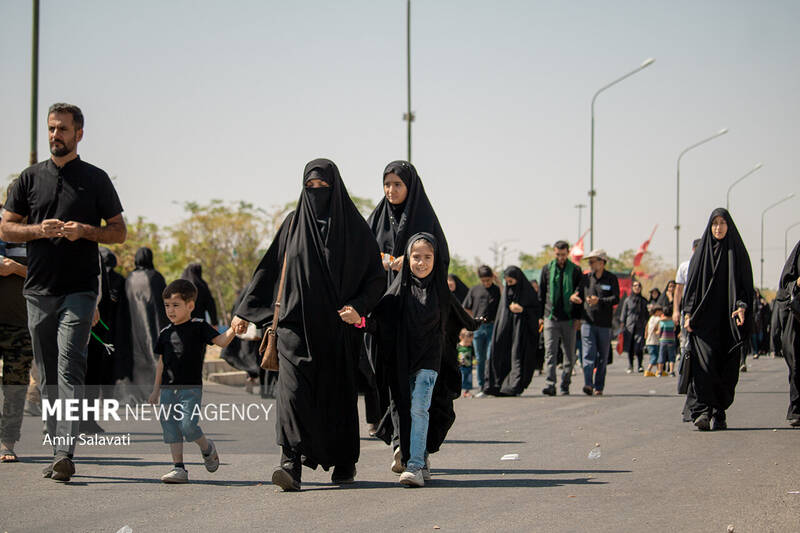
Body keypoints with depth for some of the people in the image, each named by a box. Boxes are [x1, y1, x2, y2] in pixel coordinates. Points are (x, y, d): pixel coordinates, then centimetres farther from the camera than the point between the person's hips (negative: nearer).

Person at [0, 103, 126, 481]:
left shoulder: (95, 179, 6)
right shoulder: (30, 178, 12)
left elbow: (119, 232, 7)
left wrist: (84, 231, -12)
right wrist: (39, 230, -9)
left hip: (79, 290, -4)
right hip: (39, 290, 4)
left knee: (69, 368, -16)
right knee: (48, 377, 8)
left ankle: (65, 454, -22)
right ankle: (58, 451, 15)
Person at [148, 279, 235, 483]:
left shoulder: (198, 327, -1)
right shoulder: (165, 333, 11)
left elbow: (222, 341, -9)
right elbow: (161, 362, 18)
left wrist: (233, 329, -29)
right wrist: (156, 390, 18)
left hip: (191, 388, -5)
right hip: (168, 389, 5)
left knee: (188, 425, -16)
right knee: (171, 428, 1)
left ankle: (207, 448, 13)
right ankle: (179, 468, 5)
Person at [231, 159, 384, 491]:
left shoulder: (354, 226, 3)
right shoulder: (293, 223, 8)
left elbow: (376, 277, 4)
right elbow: (269, 269, 12)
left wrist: (358, 306, -13)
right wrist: (245, 311, 10)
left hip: (337, 326, 0)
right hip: (297, 323, 0)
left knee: (338, 395, 7)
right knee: (293, 388, -15)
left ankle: (345, 463, 24)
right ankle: (291, 464, -23)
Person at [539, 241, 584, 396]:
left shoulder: (575, 270, 4)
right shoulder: (547, 269, 7)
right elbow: (541, 294, 12)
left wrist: (578, 317, -2)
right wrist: (540, 315, 6)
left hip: (569, 318, 0)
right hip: (550, 317, 0)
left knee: (569, 354, 5)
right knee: (550, 352, -9)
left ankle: (565, 385, 14)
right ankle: (550, 384, -15)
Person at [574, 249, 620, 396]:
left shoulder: (611, 279, 2)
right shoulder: (586, 278, 11)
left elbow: (616, 299, -8)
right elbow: (579, 294, 15)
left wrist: (599, 300, -22)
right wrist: (573, 297, -9)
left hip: (605, 324, -1)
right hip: (588, 322, 1)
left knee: (602, 357, 5)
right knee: (589, 353, -12)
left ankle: (599, 387, 12)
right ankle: (588, 384, -22)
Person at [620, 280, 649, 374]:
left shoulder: (644, 301, 11)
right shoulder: (628, 300, 7)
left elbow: (646, 315, 14)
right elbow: (624, 313, 8)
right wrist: (623, 326, 2)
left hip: (640, 327, 0)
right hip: (630, 326, 0)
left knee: (639, 348, -11)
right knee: (630, 348, 0)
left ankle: (639, 366, -4)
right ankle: (630, 366, 9)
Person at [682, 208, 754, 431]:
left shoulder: (737, 252, 8)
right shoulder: (702, 252, 10)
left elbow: (746, 284, 5)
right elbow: (692, 284, 9)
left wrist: (742, 306, -13)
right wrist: (688, 313, -1)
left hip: (728, 319, 1)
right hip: (704, 318, -1)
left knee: (727, 369, -1)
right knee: (705, 361, -16)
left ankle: (719, 414, 8)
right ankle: (702, 411, -22)